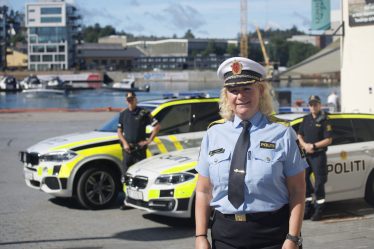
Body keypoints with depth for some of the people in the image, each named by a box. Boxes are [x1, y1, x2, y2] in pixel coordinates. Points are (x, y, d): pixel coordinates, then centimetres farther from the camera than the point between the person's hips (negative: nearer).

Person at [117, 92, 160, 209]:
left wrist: (149, 140, -5)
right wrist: (125, 143, -2)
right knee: (126, 176, 2)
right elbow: (119, 131, 14)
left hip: (139, 148, -3)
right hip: (127, 149, 3)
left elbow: (157, 126, 0)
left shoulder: (143, 113, 0)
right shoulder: (123, 114, 12)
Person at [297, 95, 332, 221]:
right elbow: (300, 135, 15)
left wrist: (313, 146, -15)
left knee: (319, 183, -3)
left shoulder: (324, 121, -6)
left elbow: (328, 140, -10)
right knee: (304, 179, 7)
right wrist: (305, 145, -5)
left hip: (319, 155, -6)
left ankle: (319, 209, 4)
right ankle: (308, 207, 18)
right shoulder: (306, 119, 12)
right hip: (306, 155, 6)